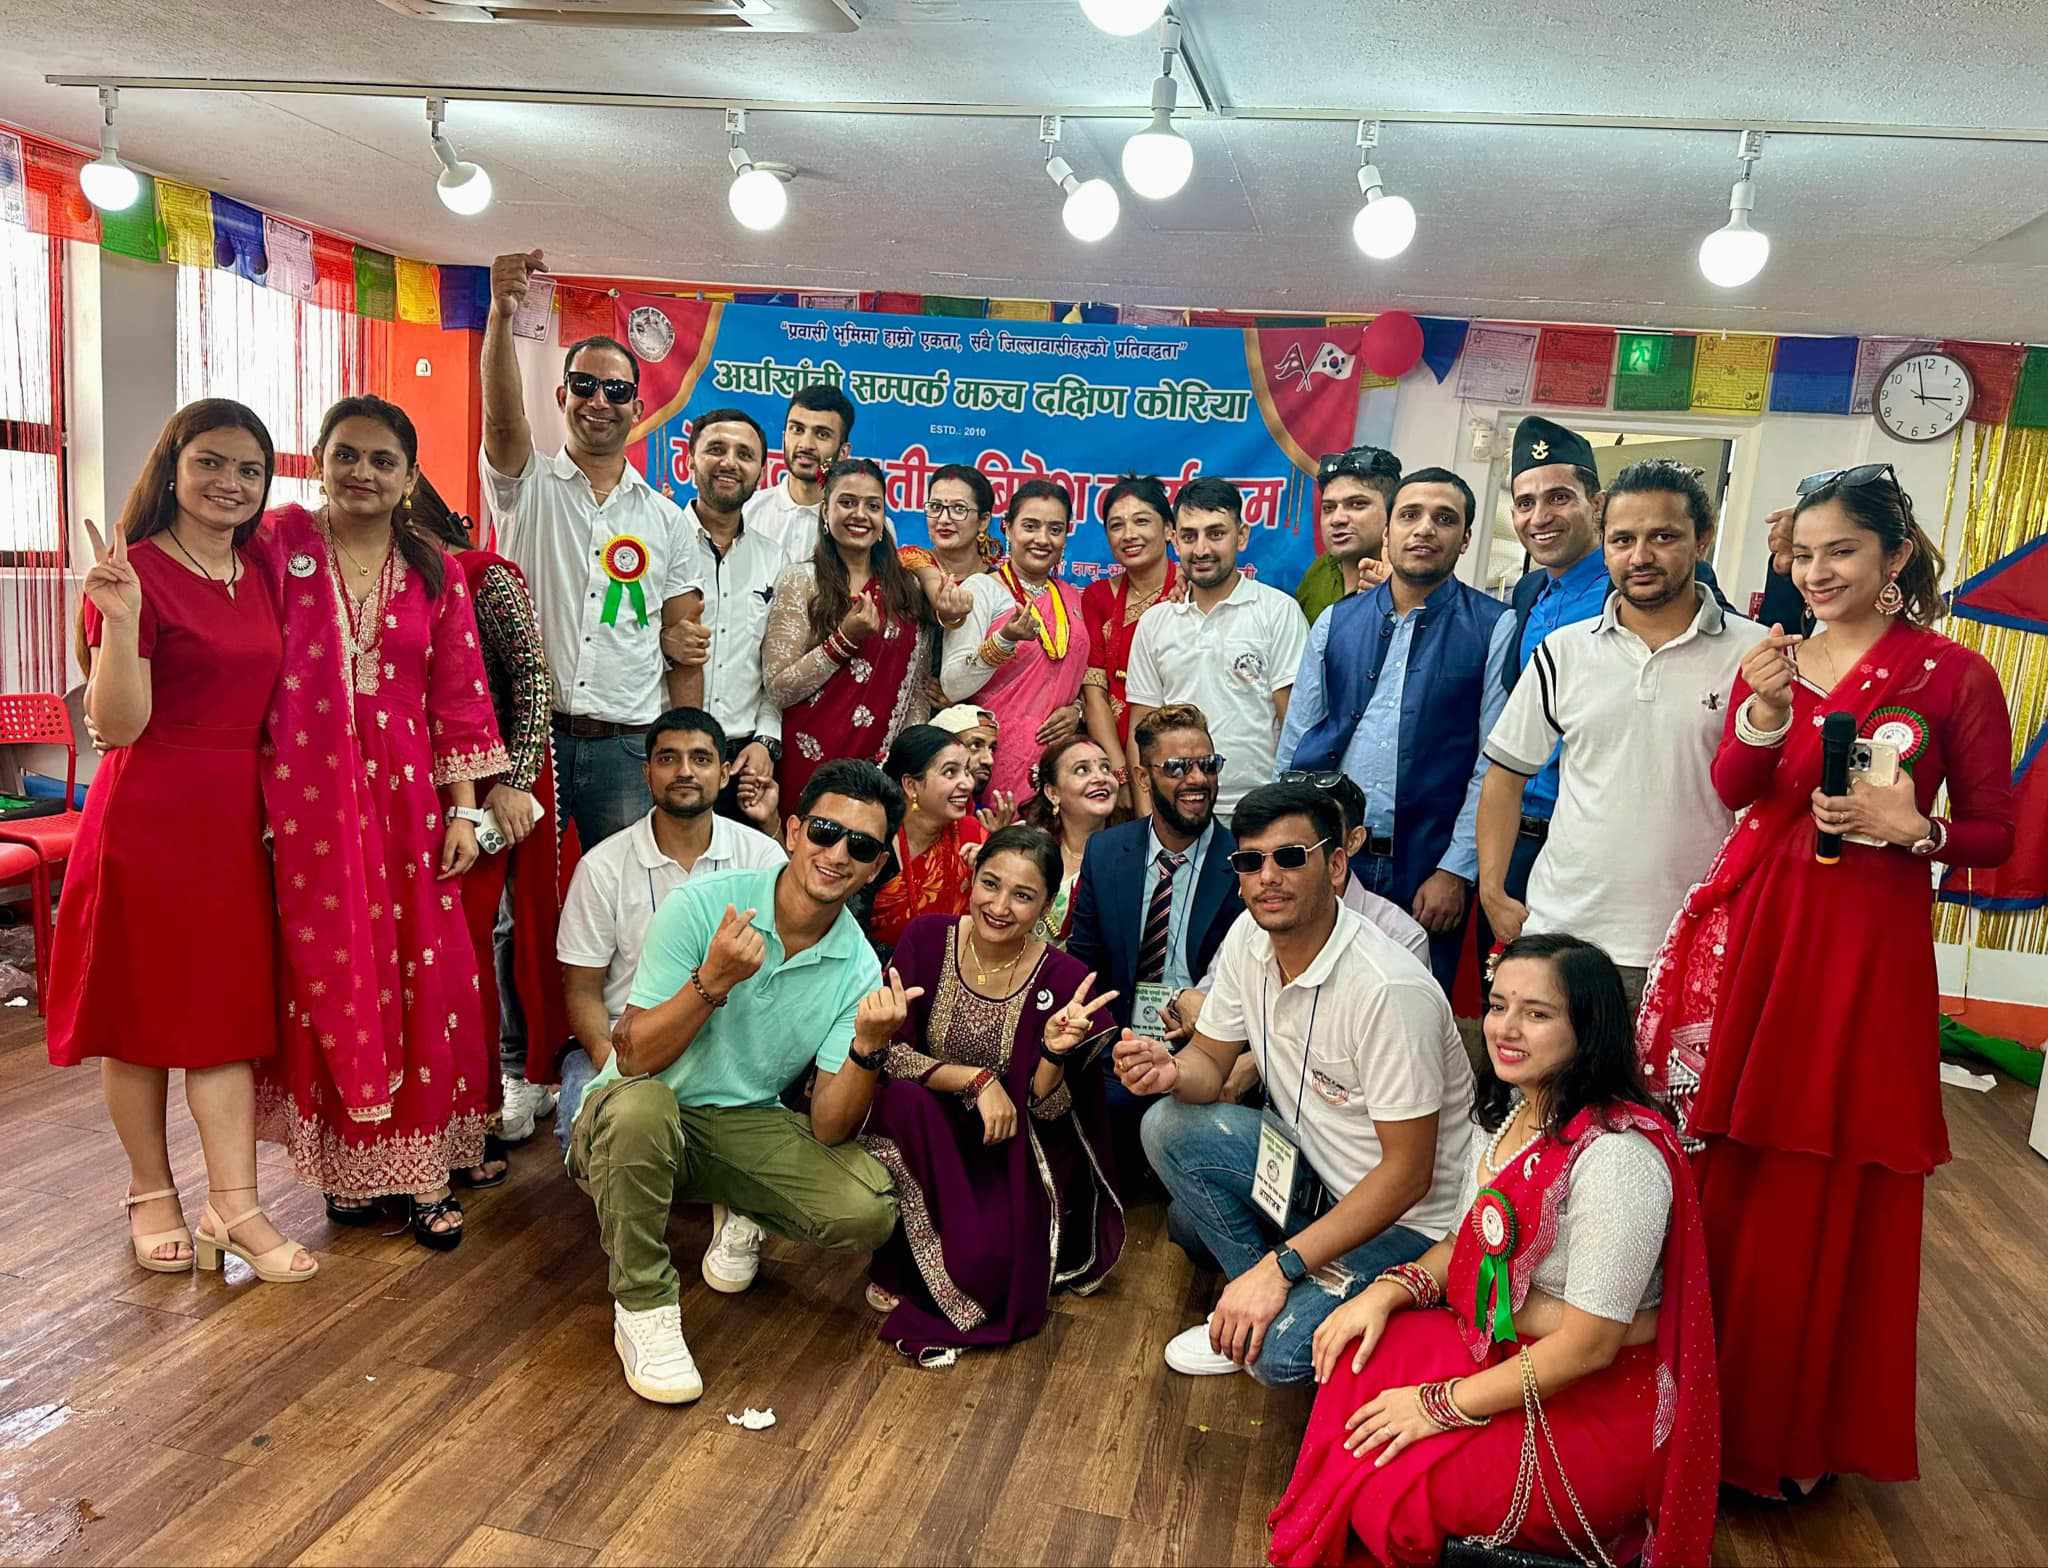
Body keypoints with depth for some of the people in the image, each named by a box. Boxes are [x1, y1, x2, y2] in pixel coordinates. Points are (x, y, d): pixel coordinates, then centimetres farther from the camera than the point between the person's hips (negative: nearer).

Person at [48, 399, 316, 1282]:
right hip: (146, 813, -5)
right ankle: (151, 1194, 23)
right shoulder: (135, 569, -9)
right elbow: (118, 724, -15)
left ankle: (234, 1208, 9)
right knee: (140, 1010, 8)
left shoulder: (260, 573, 9)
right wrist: (118, 616, -26)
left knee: (229, 1011, 5)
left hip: (237, 816, 5)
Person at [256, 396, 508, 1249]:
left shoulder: (435, 571, 7)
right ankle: (346, 1166, 21)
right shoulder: (279, 544, 1)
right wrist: (253, 804, -6)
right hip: (303, 794, -1)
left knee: (421, 978, 2)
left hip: (403, 795, 2)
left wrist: (464, 809, 3)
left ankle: (420, 1170, 15)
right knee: (325, 974, 6)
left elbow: (459, 696, 7)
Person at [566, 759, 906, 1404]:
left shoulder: (859, 971, -7)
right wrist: (713, 979, -34)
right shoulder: (702, 904, -16)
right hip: (634, 1115, -2)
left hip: (744, 1125, 3)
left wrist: (868, 1047, -29)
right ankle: (643, 1308, -14)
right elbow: (634, 1059, -19)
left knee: (868, 1210, -22)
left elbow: (828, 1130, -11)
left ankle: (741, 1214, 12)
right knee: (641, 1106, -39)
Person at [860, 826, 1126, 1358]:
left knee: (982, 1260, -27)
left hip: (1011, 1150, -1)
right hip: (925, 1134, 2)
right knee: (903, 1100, -32)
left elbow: (1046, 1113, -11)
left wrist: (1054, 1051, -31)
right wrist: (977, 1079, -23)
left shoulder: (1064, 980, -15)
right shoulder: (927, 937, -12)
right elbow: (887, 1051, -15)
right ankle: (895, 1262, -9)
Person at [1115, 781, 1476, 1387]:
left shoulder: (1389, 990, -30)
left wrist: (1280, 1268, -27)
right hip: (1314, 1168, 7)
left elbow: (1408, 1172, -25)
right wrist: (1172, 1071, -21)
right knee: (1169, 1125, -13)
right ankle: (1255, 1306, 1)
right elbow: (1210, 1064, 5)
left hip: (1407, 1217, -7)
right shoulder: (1249, 937, -8)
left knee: (1278, 1351, -27)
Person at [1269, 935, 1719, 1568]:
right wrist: (1389, 1290, -6)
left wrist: (1445, 1404, -17)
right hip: (1501, 1346, 8)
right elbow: (1470, 1241, 13)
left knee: (1381, 1483, -14)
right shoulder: (1516, 1110, 0)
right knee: (1354, 1366, -7)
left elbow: (1589, 1345, -24)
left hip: (1600, 1405, -8)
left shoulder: (1616, 1155, -28)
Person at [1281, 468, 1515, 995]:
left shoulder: (1494, 629, -1)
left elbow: (1495, 764, -5)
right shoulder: (1335, 623, 9)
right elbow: (1295, 743, 10)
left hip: (1427, 871, -2)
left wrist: (1456, 871, -9)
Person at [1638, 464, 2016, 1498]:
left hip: (1868, 945, -3)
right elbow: (1732, 788, -6)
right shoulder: (1772, 659, 10)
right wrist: (1764, 712, -24)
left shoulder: (1955, 675, 0)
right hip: (1752, 928, 3)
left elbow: (1994, 834, 3)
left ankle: (1795, 1427, 24)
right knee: (1725, 1170, 6)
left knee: (1826, 1191, 4)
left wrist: (1909, 827, -16)